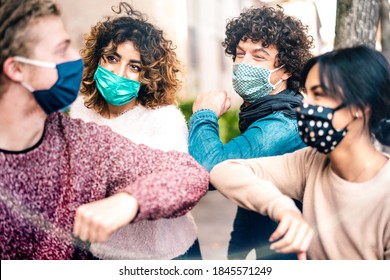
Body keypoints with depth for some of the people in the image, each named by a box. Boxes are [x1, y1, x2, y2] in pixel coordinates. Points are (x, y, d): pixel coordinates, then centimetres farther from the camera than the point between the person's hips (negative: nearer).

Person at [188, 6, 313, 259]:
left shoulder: (282, 126, -25)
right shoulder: (264, 115, 6)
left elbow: (210, 168, -39)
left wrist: (204, 115, -21)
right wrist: (236, 250, 16)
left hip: (284, 251, -9)